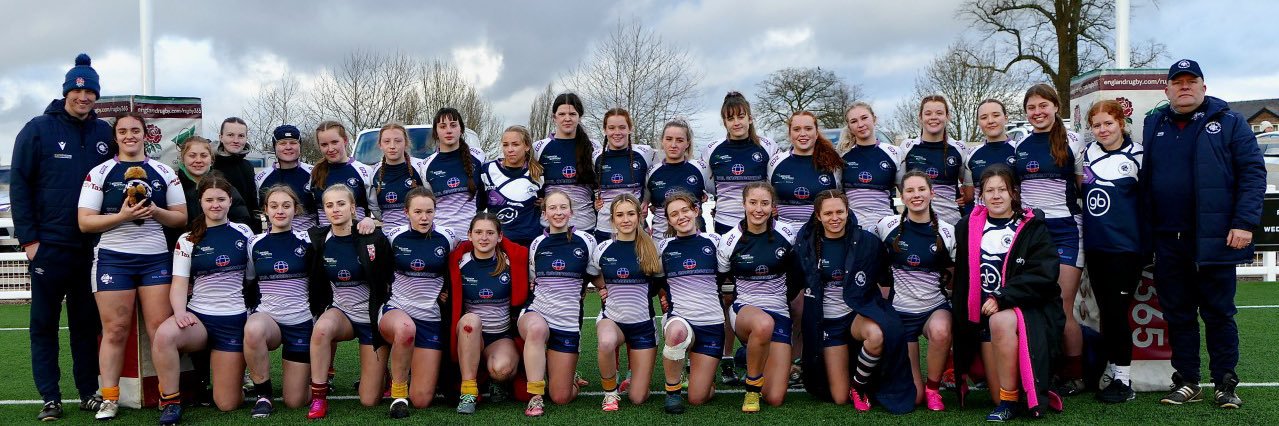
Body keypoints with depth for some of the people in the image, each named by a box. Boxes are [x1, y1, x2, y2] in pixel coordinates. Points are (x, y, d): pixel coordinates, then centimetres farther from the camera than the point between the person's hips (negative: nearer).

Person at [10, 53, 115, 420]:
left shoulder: (105, 133, 7)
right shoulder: (38, 129, -1)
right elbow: (19, 184, -2)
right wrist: (28, 237, -9)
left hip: (92, 247, 3)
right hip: (49, 247, -3)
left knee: (88, 322, 9)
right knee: (45, 323, 4)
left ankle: (90, 392, 17)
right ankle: (50, 398, 11)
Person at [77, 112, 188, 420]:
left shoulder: (164, 173, 10)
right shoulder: (99, 173, 5)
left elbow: (181, 217, 9)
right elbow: (85, 222, -1)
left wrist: (156, 212, -10)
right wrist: (122, 216, -15)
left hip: (156, 258, 1)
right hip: (113, 258, -1)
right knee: (115, 330, -1)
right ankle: (109, 399, 6)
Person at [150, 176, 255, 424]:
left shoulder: (243, 233, 5)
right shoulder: (187, 241, 3)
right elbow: (179, 284, -4)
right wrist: (179, 311, -24)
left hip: (234, 320, 0)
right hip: (197, 316, 1)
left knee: (227, 404, -4)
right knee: (164, 334, -37)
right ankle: (170, 401, -17)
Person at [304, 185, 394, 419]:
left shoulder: (373, 238, -14)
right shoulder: (319, 240, -5)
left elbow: (391, 279, -3)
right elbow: (315, 285, 9)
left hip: (372, 316, -2)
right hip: (340, 312, 2)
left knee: (369, 400, -4)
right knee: (322, 328, -38)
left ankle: (381, 368, 32)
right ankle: (318, 397, -20)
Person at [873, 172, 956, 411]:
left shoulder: (946, 232, -2)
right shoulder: (887, 226, -5)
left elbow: (954, 279, 10)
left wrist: (949, 279, -7)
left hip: (935, 307, 0)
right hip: (900, 310, 0)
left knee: (940, 331, -39)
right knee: (913, 397, -5)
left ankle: (933, 388, -11)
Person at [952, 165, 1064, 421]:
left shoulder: (1033, 227, -2)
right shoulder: (968, 228, 8)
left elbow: (1043, 275, -13)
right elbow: (962, 279, 14)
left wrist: (1002, 298, -22)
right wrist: (962, 319, 5)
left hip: (1027, 309, -3)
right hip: (984, 315, 3)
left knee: (1001, 321, -38)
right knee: (998, 397, -7)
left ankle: (1011, 400, -24)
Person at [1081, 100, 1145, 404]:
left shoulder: (1137, 156, -6)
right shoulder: (1088, 154, 8)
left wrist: (1148, 242, -5)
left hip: (1125, 247, -5)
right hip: (1095, 247, 5)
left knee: (1116, 312, -5)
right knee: (1106, 312, 9)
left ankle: (1124, 381, 3)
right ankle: (1116, 375, 18)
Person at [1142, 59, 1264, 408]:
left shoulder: (1229, 123, 2)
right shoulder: (1153, 125, 12)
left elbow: (1253, 172, -4)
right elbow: (1142, 179, 13)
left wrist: (1245, 222, -12)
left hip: (1215, 239, -3)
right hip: (1168, 241, 3)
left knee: (1219, 314, 4)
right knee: (1177, 314, 8)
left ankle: (1225, 385, 14)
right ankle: (1186, 383, 18)